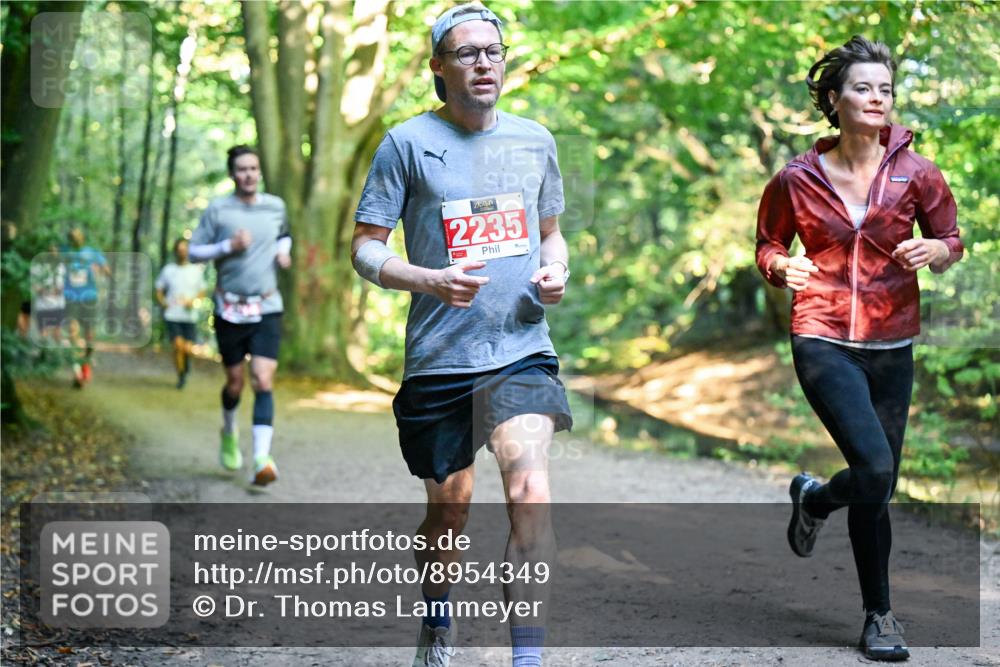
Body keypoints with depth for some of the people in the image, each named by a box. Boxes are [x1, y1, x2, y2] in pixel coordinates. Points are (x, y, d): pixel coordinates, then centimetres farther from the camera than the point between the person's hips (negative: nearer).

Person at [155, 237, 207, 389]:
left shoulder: (196, 270, 5)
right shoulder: (168, 270, 5)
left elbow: (202, 292, 10)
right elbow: (159, 290, 12)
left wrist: (193, 301, -10)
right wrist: (162, 302, -7)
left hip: (189, 316, 0)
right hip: (172, 315, 0)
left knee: (188, 349, -7)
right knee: (178, 345, -16)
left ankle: (186, 362, 30)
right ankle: (180, 376, 5)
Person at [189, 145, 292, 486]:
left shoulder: (275, 206, 7)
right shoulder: (218, 209, -3)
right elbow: (193, 251, -2)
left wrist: (283, 251, 6)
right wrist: (228, 246, -16)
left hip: (267, 309, 1)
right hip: (230, 310, -1)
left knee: (263, 381, -13)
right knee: (235, 383, 10)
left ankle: (261, 458, -20)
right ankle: (229, 433, 41)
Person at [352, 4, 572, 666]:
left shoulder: (535, 139, 11)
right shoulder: (408, 142, -1)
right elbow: (366, 247, -1)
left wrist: (555, 273, 0)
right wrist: (432, 279, -19)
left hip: (522, 348, 1)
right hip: (439, 357, -1)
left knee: (531, 493, -20)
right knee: (450, 512, 11)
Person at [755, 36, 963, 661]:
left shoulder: (916, 174, -1)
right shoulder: (797, 179, -3)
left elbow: (952, 239, 10)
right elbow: (767, 244, 11)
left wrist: (937, 250, -13)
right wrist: (782, 266, -12)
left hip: (892, 346, 3)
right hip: (825, 342, -3)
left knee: (878, 481, 5)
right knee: (876, 469, -18)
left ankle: (814, 498, 38)